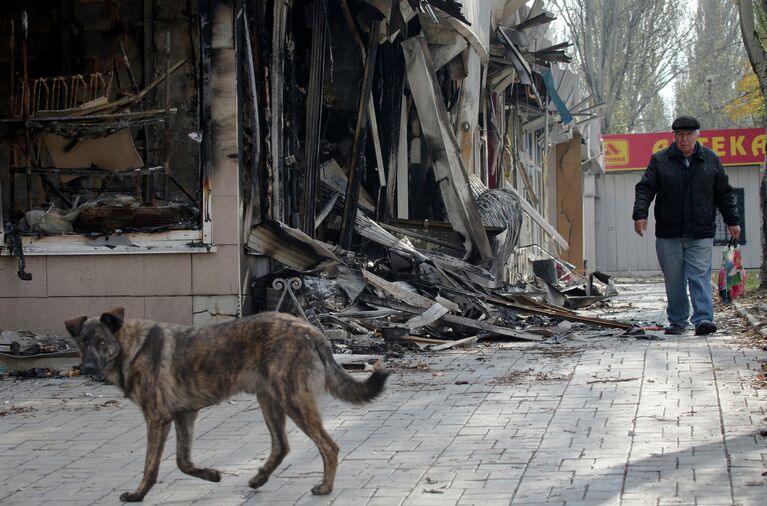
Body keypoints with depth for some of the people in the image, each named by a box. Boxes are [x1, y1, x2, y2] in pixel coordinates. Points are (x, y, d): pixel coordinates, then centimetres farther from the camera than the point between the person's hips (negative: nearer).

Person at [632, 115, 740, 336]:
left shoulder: (710, 160, 8)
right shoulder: (659, 160, 4)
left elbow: (724, 193, 13)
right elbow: (645, 189, 0)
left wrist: (732, 221, 10)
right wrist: (640, 215, -15)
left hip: (701, 234, -1)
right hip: (668, 234, 1)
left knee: (699, 276, -9)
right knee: (673, 280, 5)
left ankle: (703, 319, -12)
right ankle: (677, 321, 15)